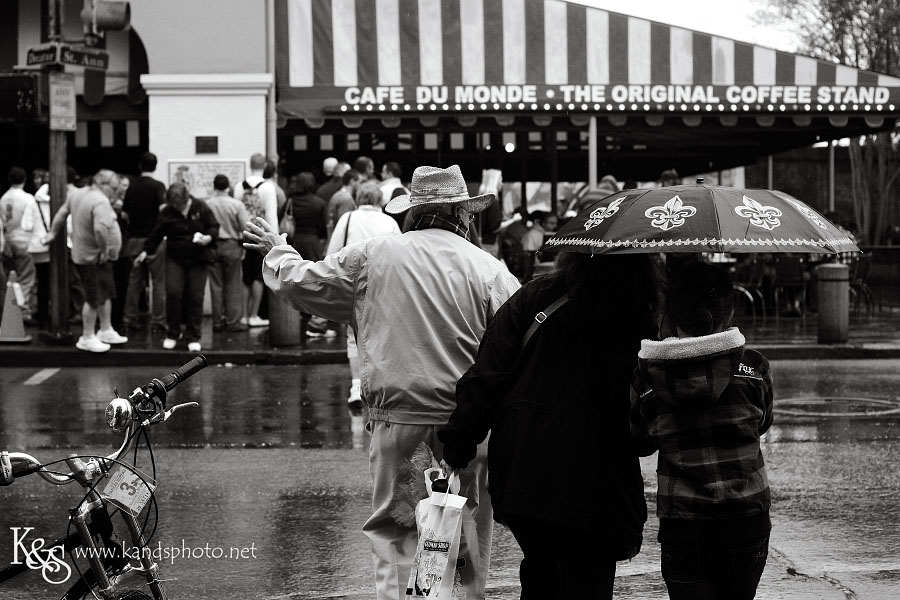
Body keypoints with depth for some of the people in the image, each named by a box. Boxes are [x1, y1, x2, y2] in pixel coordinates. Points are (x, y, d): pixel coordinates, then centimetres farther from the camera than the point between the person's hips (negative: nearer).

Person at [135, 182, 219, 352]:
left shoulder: (200, 207, -3)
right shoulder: (167, 212, -1)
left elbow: (214, 227, 2)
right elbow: (156, 234, 8)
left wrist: (209, 238, -18)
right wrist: (146, 250, 3)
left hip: (198, 260, 0)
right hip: (175, 259, 0)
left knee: (195, 297, -3)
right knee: (173, 293, -13)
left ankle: (193, 337, 8)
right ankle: (172, 334, 3)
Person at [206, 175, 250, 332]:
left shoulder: (206, 205, -5)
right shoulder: (236, 205, -9)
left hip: (212, 247, 2)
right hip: (232, 246, -2)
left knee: (216, 285, 8)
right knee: (233, 285, 4)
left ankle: (218, 321, 10)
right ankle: (233, 321, 2)